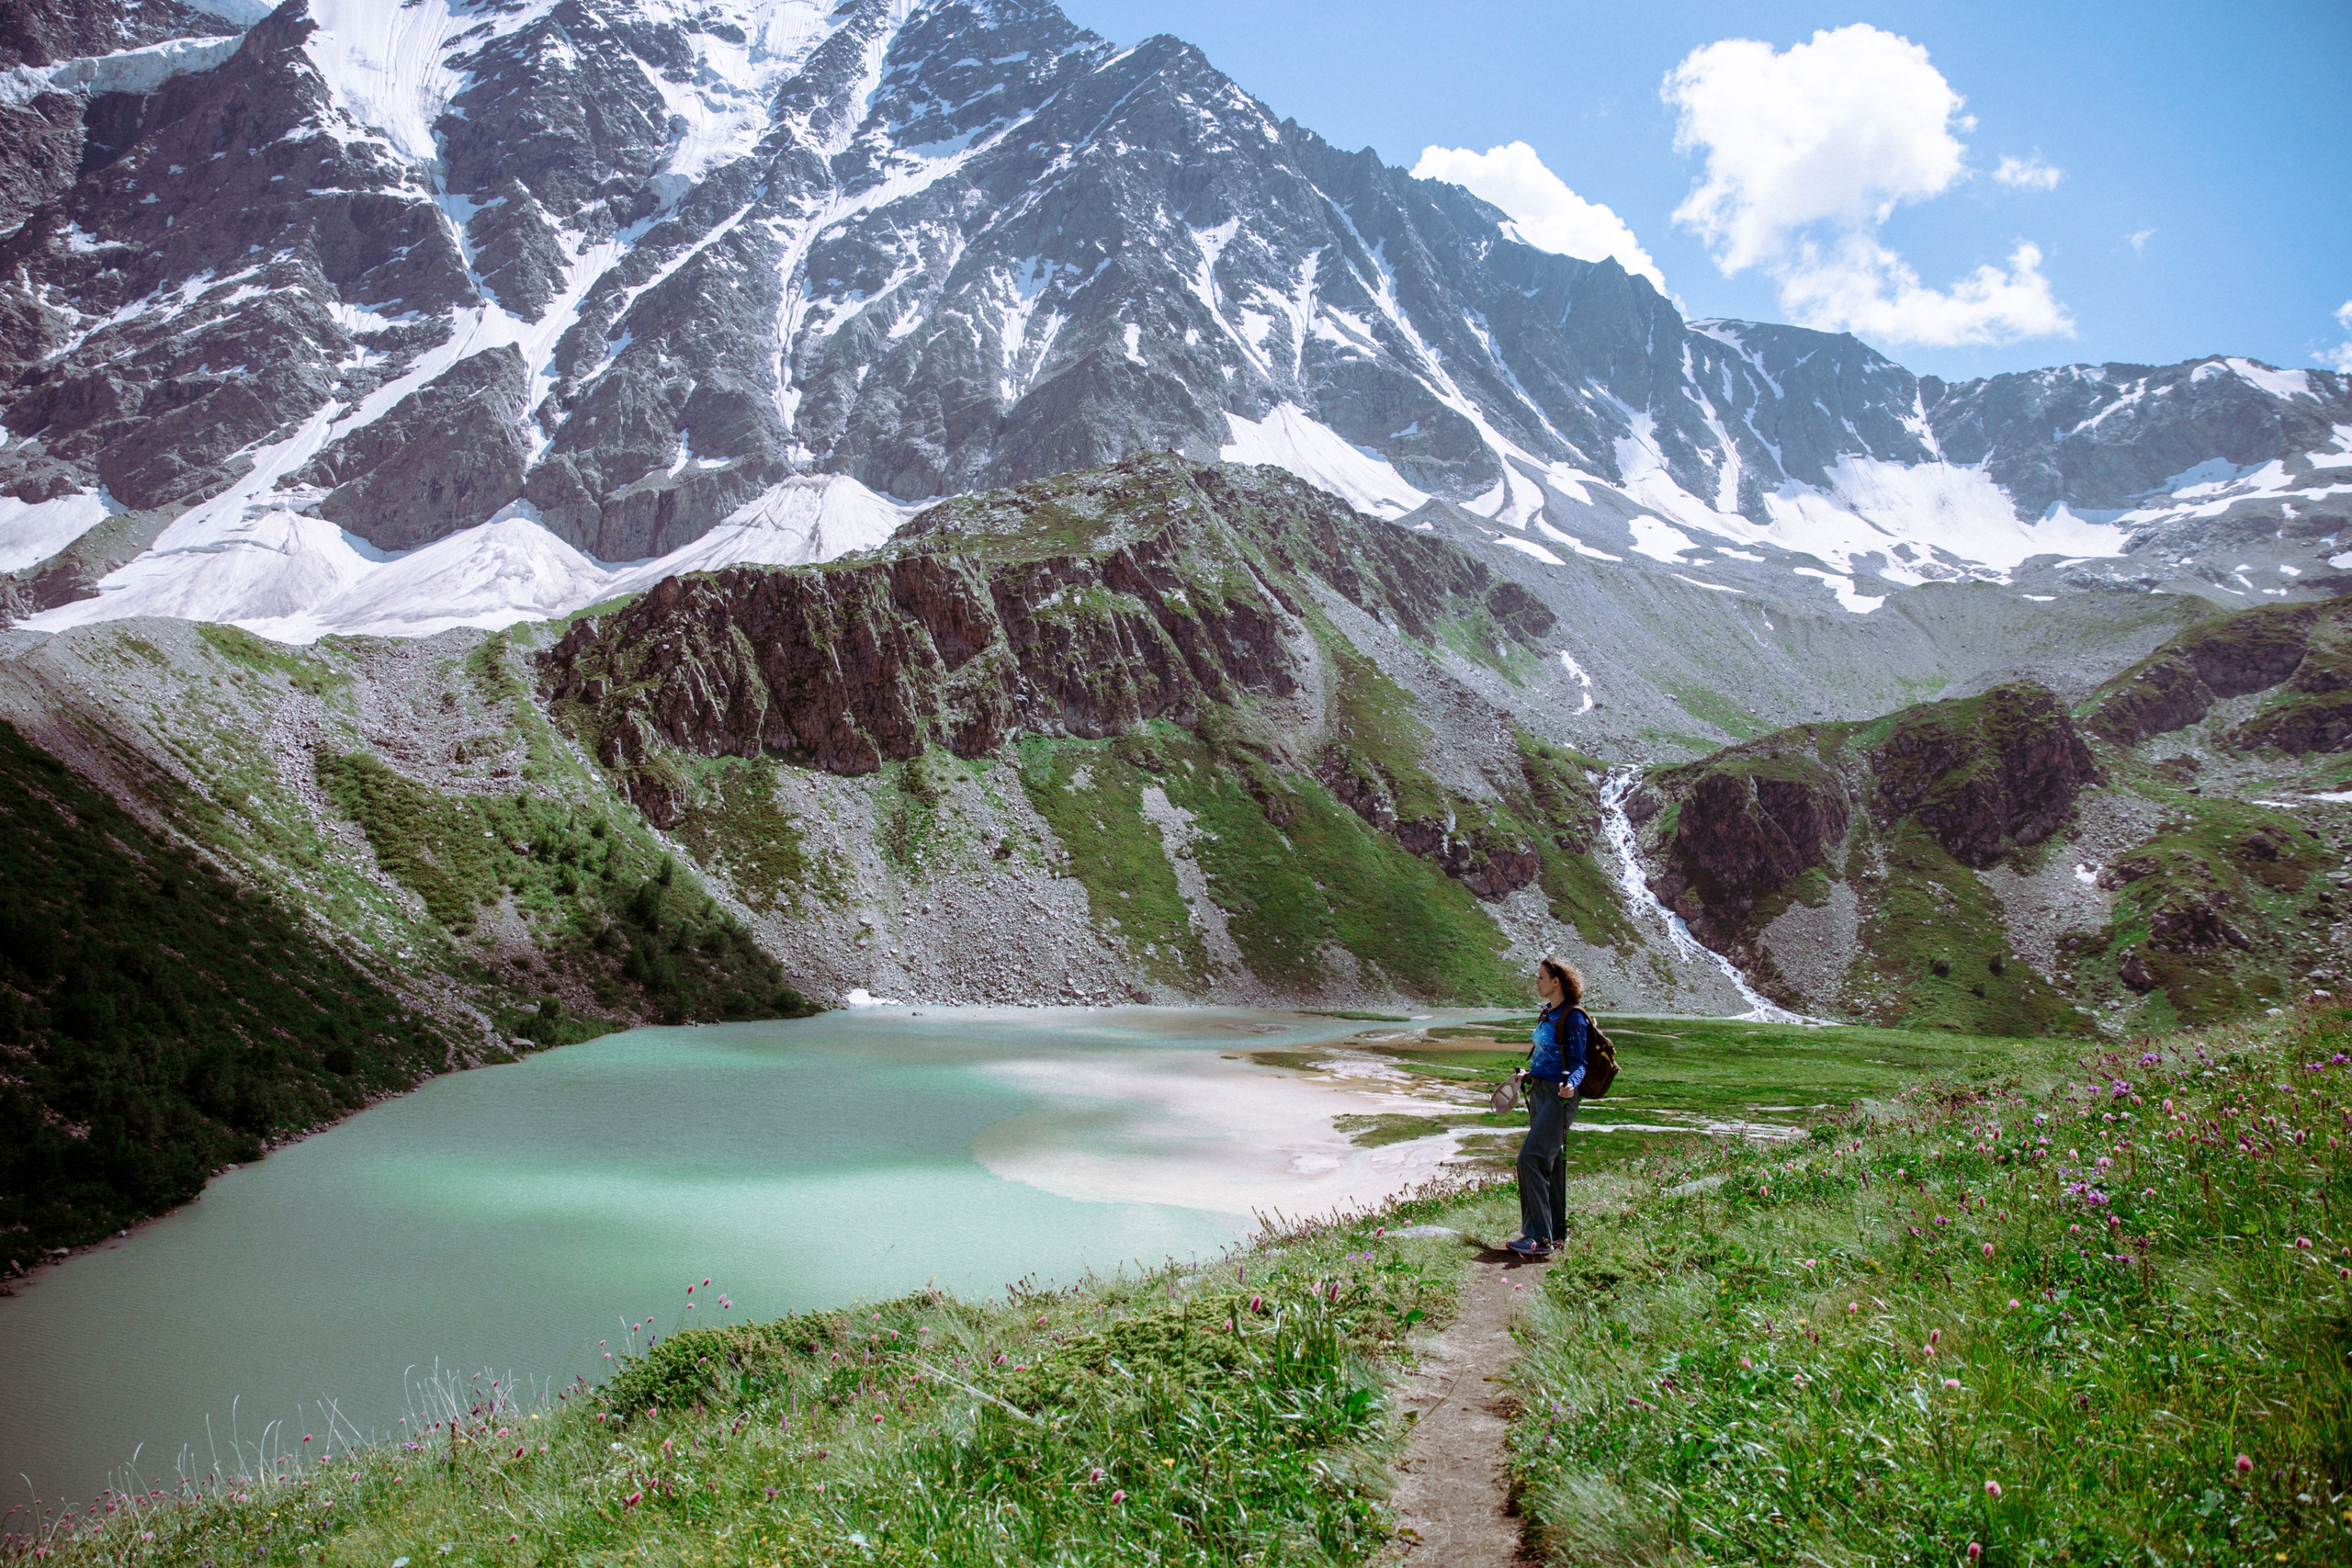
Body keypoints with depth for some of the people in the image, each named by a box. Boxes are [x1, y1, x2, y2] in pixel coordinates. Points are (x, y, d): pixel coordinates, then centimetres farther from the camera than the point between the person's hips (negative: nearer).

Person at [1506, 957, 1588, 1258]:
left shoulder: (1573, 1018, -14)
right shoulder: (1547, 1013, 13)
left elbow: (1578, 1063, -15)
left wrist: (1570, 1084, -34)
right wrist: (1529, 1076, 36)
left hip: (1558, 1097, -10)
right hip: (1539, 1092, 10)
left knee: (1530, 1159, -16)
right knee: (1548, 1163, 14)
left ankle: (1538, 1238, -15)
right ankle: (1555, 1231, 22)